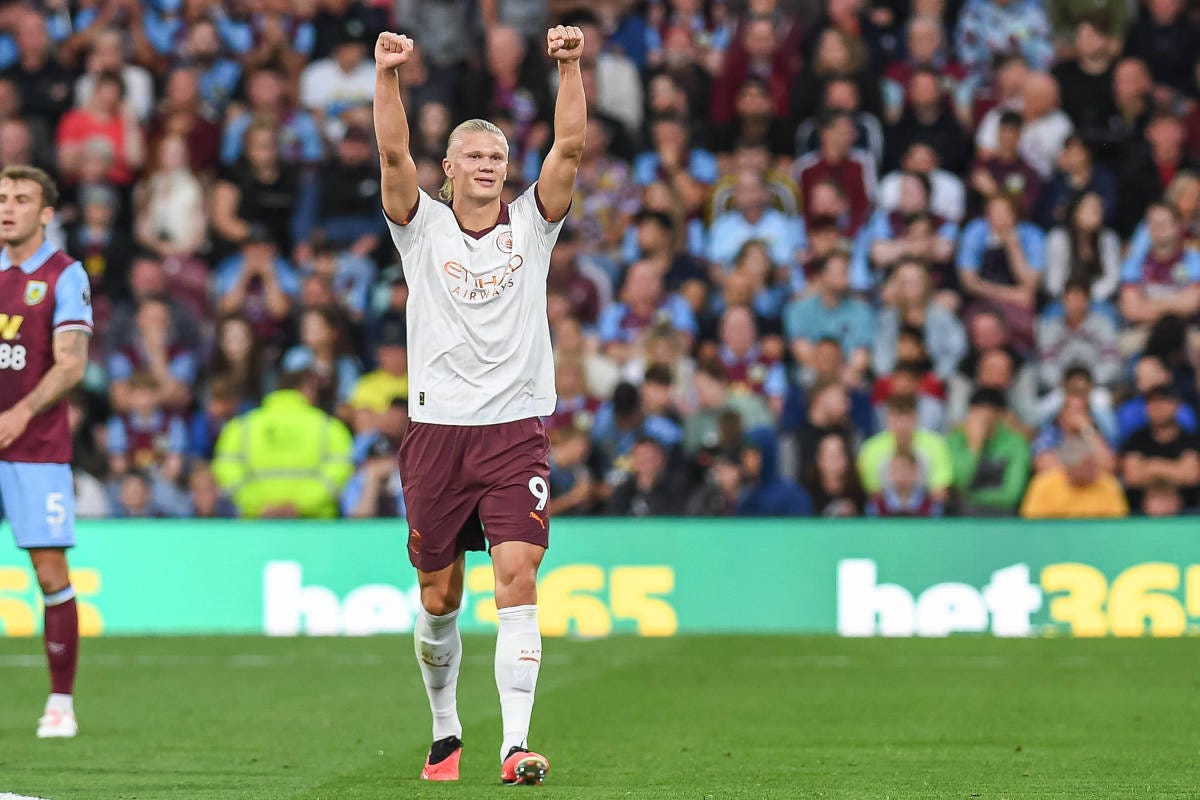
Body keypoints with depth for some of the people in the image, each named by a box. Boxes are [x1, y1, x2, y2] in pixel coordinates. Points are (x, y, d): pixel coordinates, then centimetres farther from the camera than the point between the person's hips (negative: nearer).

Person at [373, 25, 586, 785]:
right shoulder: (424, 227, 6)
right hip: (437, 430, 1)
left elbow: (571, 147, -4)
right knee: (440, 599, 8)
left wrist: (570, 66, -15)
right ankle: (446, 730, 28)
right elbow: (394, 154, -8)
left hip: (517, 430, -1)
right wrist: (388, 74, -21)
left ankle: (516, 744, -19)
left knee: (518, 581, -14)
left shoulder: (531, 224, 7)